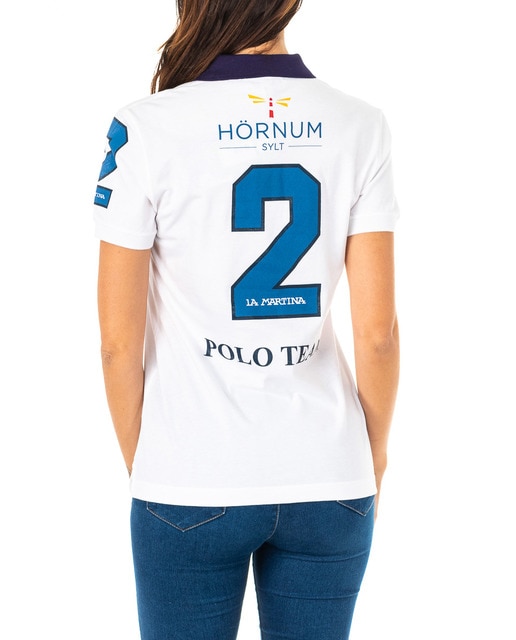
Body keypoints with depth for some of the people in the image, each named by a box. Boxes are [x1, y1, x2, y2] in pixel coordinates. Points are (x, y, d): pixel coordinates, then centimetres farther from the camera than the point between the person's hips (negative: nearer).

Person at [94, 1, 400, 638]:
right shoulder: (359, 126, -4)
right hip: (328, 484, 2)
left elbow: (119, 341, -8)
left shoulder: (147, 128, -10)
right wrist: (373, 464, 11)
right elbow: (377, 333, -4)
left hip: (191, 487, -2)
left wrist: (138, 468, 7)